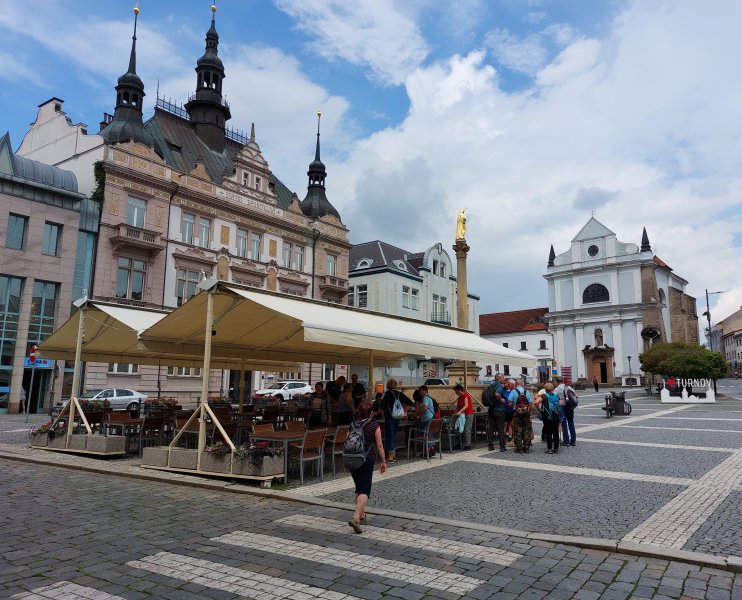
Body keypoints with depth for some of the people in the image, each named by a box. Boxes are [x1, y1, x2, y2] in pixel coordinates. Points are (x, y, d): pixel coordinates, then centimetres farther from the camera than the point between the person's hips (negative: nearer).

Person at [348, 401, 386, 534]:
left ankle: (361, 515, 29)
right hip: (367, 461, -5)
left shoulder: (353, 425, 6)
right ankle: (356, 518, -23)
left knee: (359, 488, 21)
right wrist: (383, 461, 3)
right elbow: (379, 445, -6)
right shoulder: (374, 426, -4)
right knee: (365, 490, -7)